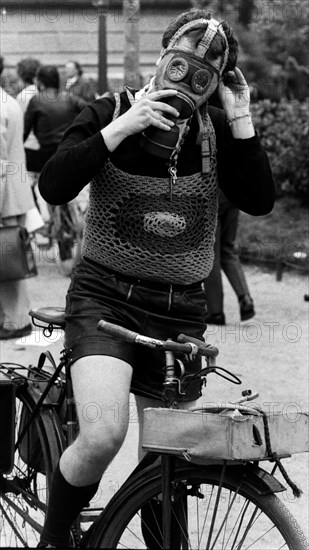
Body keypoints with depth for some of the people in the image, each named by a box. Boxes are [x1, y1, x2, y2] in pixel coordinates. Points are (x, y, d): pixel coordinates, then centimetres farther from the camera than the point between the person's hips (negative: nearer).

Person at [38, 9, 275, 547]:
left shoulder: (216, 131, 3)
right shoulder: (109, 113, -5)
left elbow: (260, 201, -9)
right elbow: (53, 186, -17)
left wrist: (240, 121, -16)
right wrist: (119, 128, -24)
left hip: (180, 311, 4)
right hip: (105, 299, -4)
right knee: (102, 437, -26)